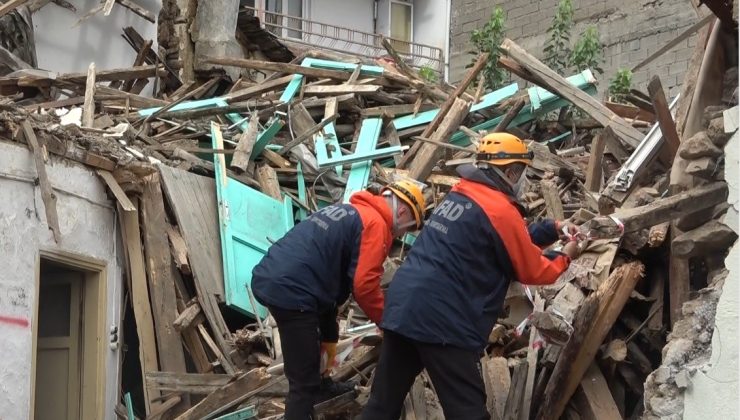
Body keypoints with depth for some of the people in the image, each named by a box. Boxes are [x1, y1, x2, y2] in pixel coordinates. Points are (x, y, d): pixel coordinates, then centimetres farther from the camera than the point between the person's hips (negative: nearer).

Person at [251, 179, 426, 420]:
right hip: (290, 290, -10)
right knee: (303, 379, -5)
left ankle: (320, 388, 54)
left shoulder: (348, 212, 25)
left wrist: (329, 337, 31)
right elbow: (364, 285, -14)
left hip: (269, 278, 10)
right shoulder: (375, 224, -5)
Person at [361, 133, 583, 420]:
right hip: (442, 318, -9)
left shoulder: (459, 194, 16)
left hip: (402, 306, 9)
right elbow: (532, 271, 2)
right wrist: (564, 257, 19)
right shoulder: (501, 210, -9)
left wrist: (553, 229, 28)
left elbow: (509, 241, 27)